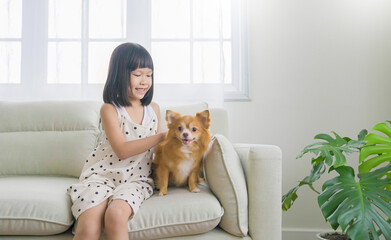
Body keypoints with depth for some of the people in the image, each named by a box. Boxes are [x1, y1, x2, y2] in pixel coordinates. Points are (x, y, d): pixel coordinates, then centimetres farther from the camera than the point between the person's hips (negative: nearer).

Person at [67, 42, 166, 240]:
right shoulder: (110, 109, -4)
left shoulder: (154, 109, 10)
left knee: (116, 214, -31)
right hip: (101, 176, -2)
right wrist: (162, 137, -17)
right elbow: (122, 150, -15)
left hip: (136, 179, 2)